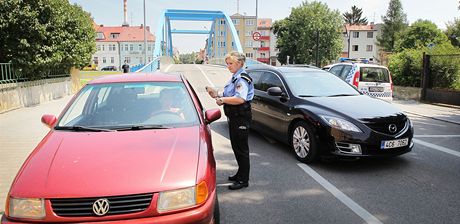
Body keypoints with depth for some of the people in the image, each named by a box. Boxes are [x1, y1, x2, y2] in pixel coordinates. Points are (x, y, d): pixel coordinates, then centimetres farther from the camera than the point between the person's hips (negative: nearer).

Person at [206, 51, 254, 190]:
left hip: (241, 118, -10)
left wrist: (221, 99, -19)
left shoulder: (242, 79, -15)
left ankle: (243, 180, 6)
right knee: (236, 147, 18)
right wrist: (217, 94, 7)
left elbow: (240, 99, -28)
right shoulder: (234, 78, 17)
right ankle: (241, 173, 33)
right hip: (233, 117, 10)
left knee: (241, 148, -3)